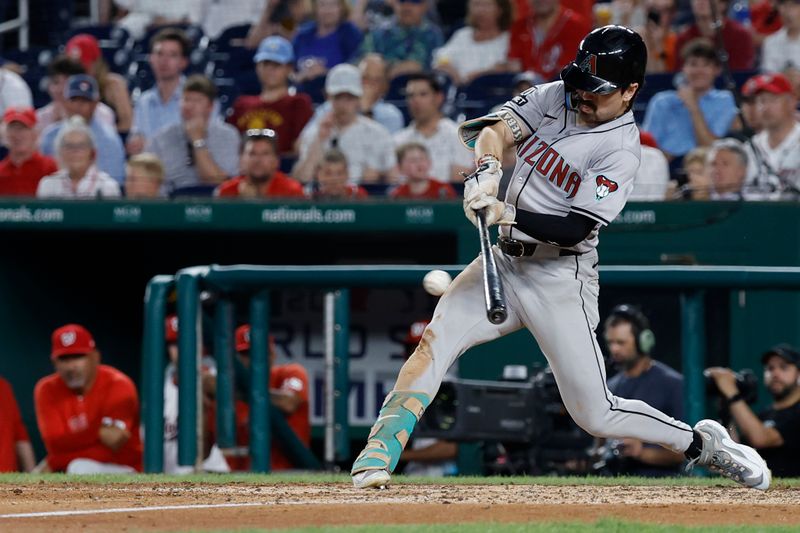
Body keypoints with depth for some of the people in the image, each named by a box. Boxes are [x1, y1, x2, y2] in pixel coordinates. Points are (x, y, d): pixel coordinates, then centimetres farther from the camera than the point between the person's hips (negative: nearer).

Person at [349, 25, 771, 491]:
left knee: (596, 414, -4)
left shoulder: (621, 150, -15)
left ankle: (703, 443, 16)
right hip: (506, 262, 5)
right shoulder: (556, 97, 3)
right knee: (436, 341, -16)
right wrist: (488, 169, -29)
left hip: (561, 281, -5)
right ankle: (380, 453, -16)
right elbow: (497, 128, -7)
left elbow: (576, 229, -22)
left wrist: (508, 215, -34)